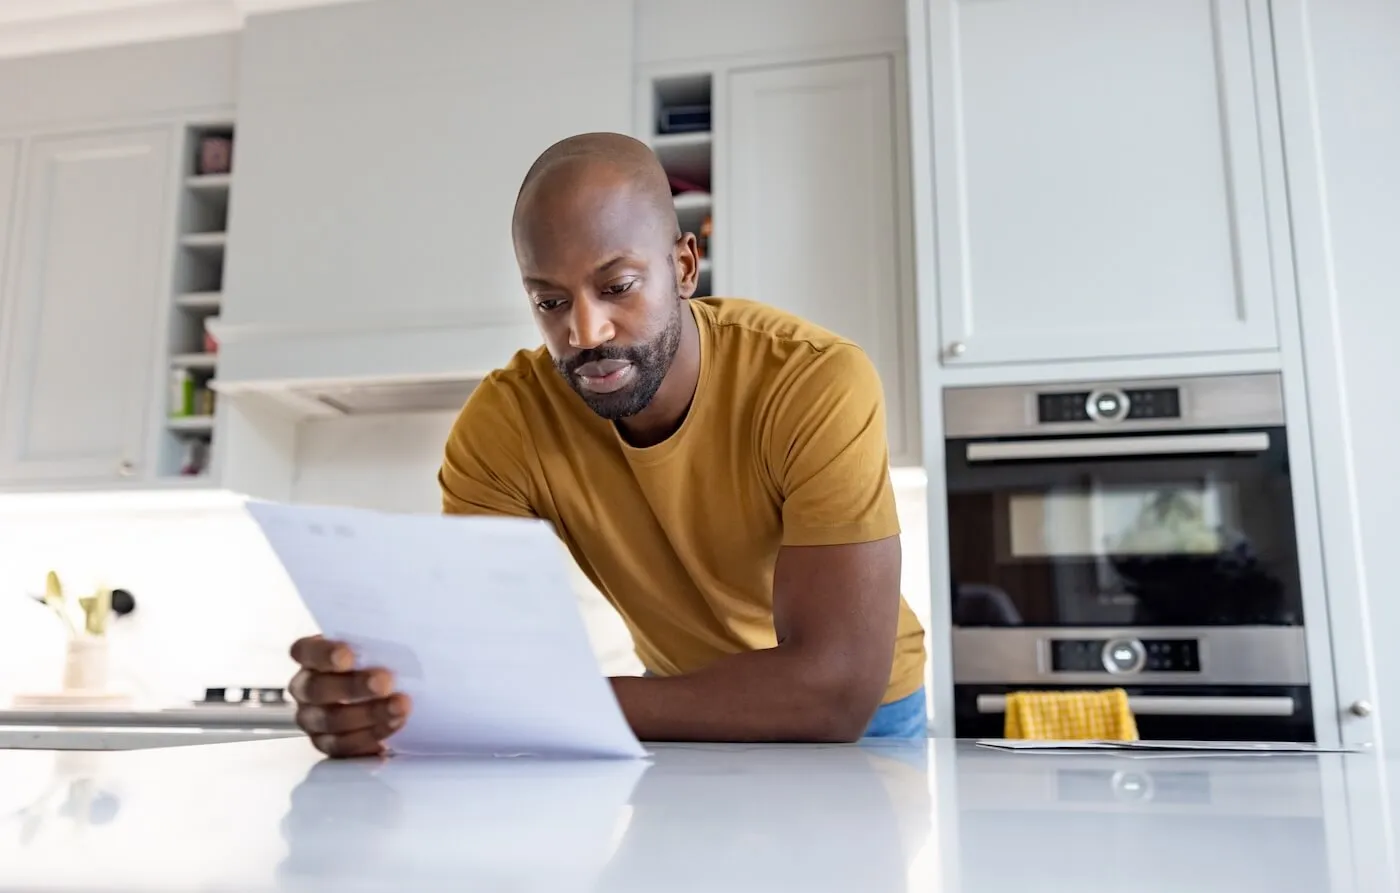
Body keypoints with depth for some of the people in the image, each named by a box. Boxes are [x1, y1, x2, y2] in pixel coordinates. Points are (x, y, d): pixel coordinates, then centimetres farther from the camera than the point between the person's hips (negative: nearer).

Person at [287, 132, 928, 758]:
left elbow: (835, 691, -33)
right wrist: (373, 690, -42)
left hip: (862, 721, -1)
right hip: (692, 716, 2)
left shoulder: (819, 383, -28)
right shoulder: (505, 420, -18)